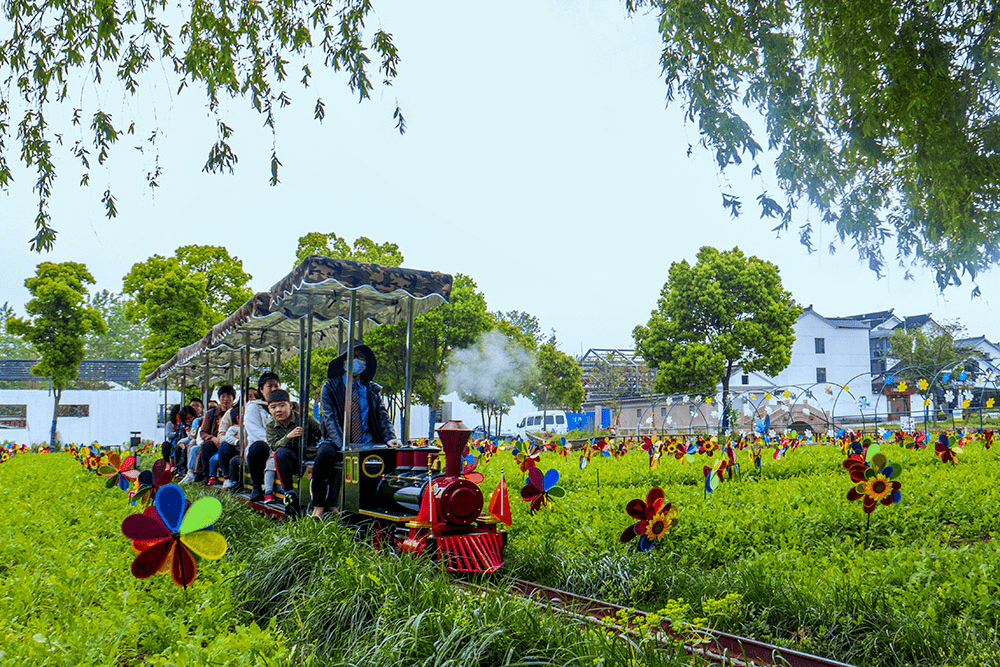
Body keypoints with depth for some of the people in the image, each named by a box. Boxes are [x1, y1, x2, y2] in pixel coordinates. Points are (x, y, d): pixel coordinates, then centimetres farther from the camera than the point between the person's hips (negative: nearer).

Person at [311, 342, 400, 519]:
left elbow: (382, 416, 10)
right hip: (336, 443, -2)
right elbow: (330, 419, -6)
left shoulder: (372, 390, 15)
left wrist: (389, 438, -12)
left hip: (365, 444, 2)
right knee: (325, 454, -37)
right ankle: (318, 507, -20)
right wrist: (342, 445, -22)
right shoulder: (330, 387, 4)